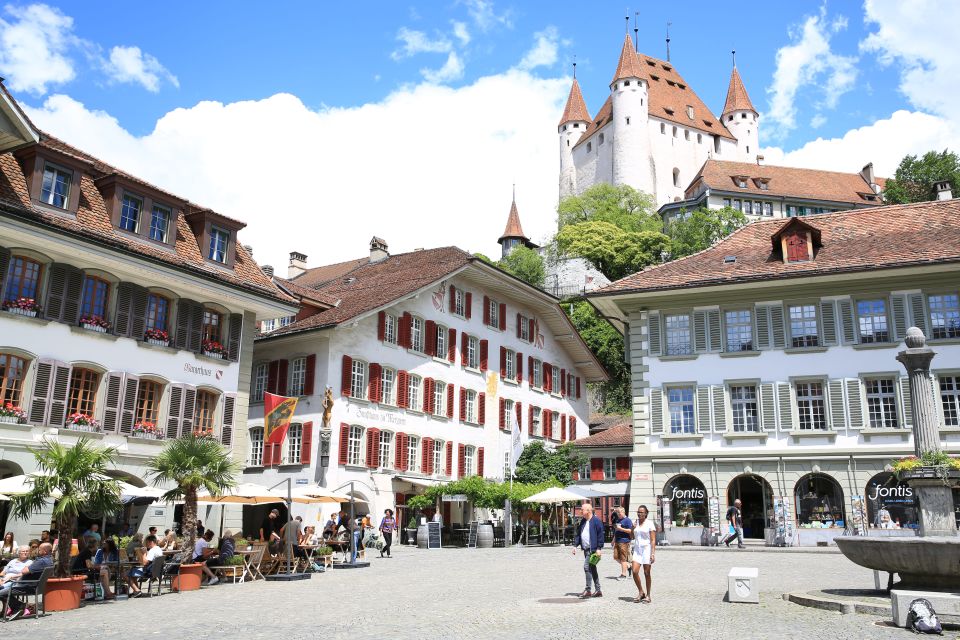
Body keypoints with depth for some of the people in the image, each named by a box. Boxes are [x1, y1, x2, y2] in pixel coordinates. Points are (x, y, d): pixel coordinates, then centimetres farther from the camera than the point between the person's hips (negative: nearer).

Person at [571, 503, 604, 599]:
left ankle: (588, 590, -6)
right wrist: (575, 545, 11)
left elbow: (600, 535, -14)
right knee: (592, 569, 12)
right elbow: (578, 534, 18)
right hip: (586, 549, 9)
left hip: (593, 549, -9)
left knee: (587, 567, -14)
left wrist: (599, 548, -17)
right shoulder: (583, 521, 13)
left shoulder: (596, 521, -12)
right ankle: (598, 591, 20)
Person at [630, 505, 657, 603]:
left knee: (646, 573, 1)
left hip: (647, 549, -4)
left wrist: (653, 553, -14)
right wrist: (632, 528, -1)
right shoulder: (636, 522, 11)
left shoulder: (649, 523, -5)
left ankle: (648, 595, 13)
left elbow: (653, 540, -7)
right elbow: (632, 537, 18)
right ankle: (641, 592, 10)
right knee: (635, 571, -6)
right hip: (637, 549, 5)